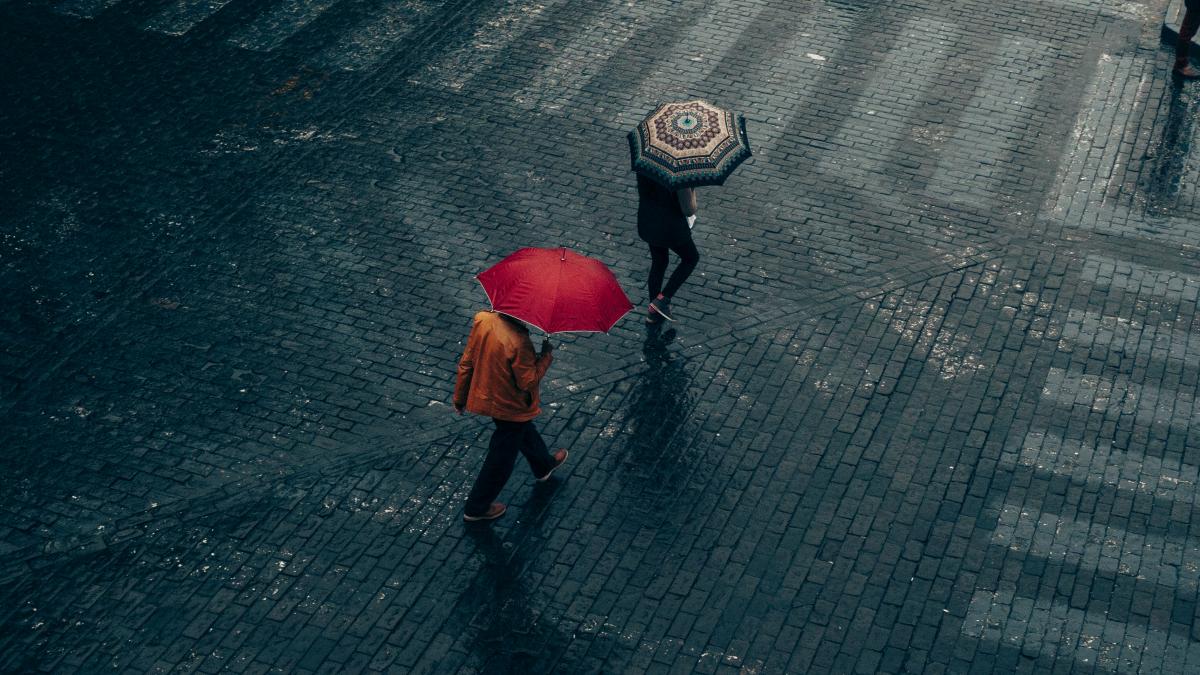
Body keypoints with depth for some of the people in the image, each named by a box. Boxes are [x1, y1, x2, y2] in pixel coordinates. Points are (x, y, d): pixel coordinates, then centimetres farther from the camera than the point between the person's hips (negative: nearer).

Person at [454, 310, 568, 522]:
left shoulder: (482, 320, -17)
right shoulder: (519, 342, -37)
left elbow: (466, 362, -6)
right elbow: (528, 382, -25)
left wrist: (460, 397, 7)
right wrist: (547, 356, -11)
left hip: (484, 396, 7)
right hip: (510, 408, -7)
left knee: (525, 431, 34)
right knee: (501, 459, 15)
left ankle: (544, 465, 61)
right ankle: (477, 508, 31)